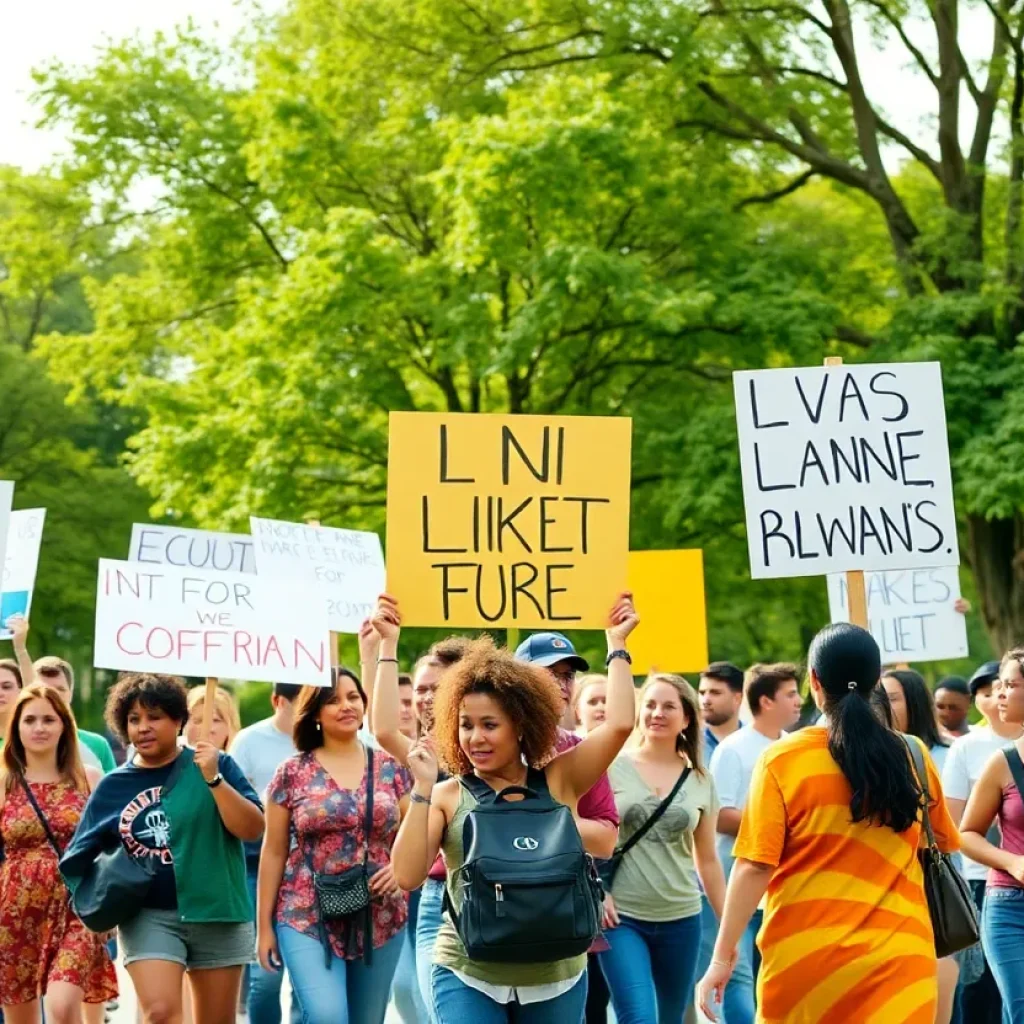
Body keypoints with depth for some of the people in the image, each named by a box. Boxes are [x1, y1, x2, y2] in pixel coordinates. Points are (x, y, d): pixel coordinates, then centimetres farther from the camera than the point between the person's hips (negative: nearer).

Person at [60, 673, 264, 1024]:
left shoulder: (215, 766, -1)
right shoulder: (113, 786, 4)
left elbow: (253, 830, -10)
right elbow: (80, 858, 11)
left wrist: (213, 778, -19)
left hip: (217, 915, 0)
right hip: (149, 916, 0)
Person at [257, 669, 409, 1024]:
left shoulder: (390, 768, 5)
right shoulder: (292, 773, 0)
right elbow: (274, 852, 3)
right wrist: (265, 926, 3)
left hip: (380, 920, 3)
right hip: (308, 919, -3)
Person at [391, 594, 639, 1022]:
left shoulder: (558, 780, 2)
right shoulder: (447, 796, -1)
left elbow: (618, 724, -8)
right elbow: (408, 875, -11)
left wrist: (615, 644, 1)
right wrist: (422, 789, -15)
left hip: (556, 977, 2)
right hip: (467, 977, -2)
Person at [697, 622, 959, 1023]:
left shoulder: (782, 760, -6)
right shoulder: (912, 757, 2)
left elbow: (755, 867, -10)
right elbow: (941, 844, 18)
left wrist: (723, 955, -4)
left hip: (804, 957, -1)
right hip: (896, 955, 2)